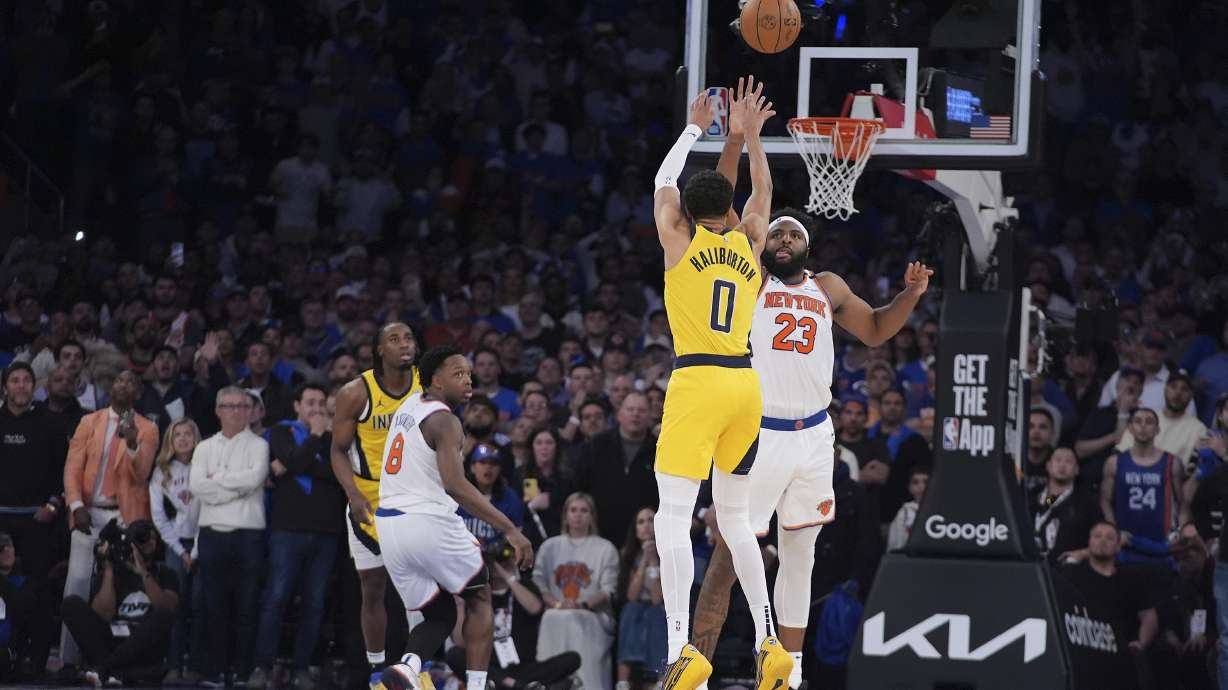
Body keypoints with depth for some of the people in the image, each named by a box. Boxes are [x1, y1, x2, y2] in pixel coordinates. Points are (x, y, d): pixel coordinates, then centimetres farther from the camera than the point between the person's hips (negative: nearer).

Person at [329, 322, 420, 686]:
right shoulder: (356, 393, -11)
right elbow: (339, 451, -6)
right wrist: (354, 496, -20)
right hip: (371, 501, -2)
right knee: (373, 588, 4)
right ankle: (376, 672, 13)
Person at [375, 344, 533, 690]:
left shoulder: (409, 406, 15)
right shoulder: (444, 421, -11)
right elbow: (455, 485, -24)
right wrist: (510, 530, -26)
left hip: (388, 526, 7)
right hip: (429, 522, -7)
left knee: (439, 616, 16)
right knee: (480, 597, 15)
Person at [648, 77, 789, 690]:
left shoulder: (681, 241, 2)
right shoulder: (749, 243, 11)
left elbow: (664, 183, 21)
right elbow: (761, 194, 31)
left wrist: (695, 129, 30)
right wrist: (749, 137, 27)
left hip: (698, 380, -5)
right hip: (745, 383, 5)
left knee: (673, 517, -10)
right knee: (735, 517, 18)